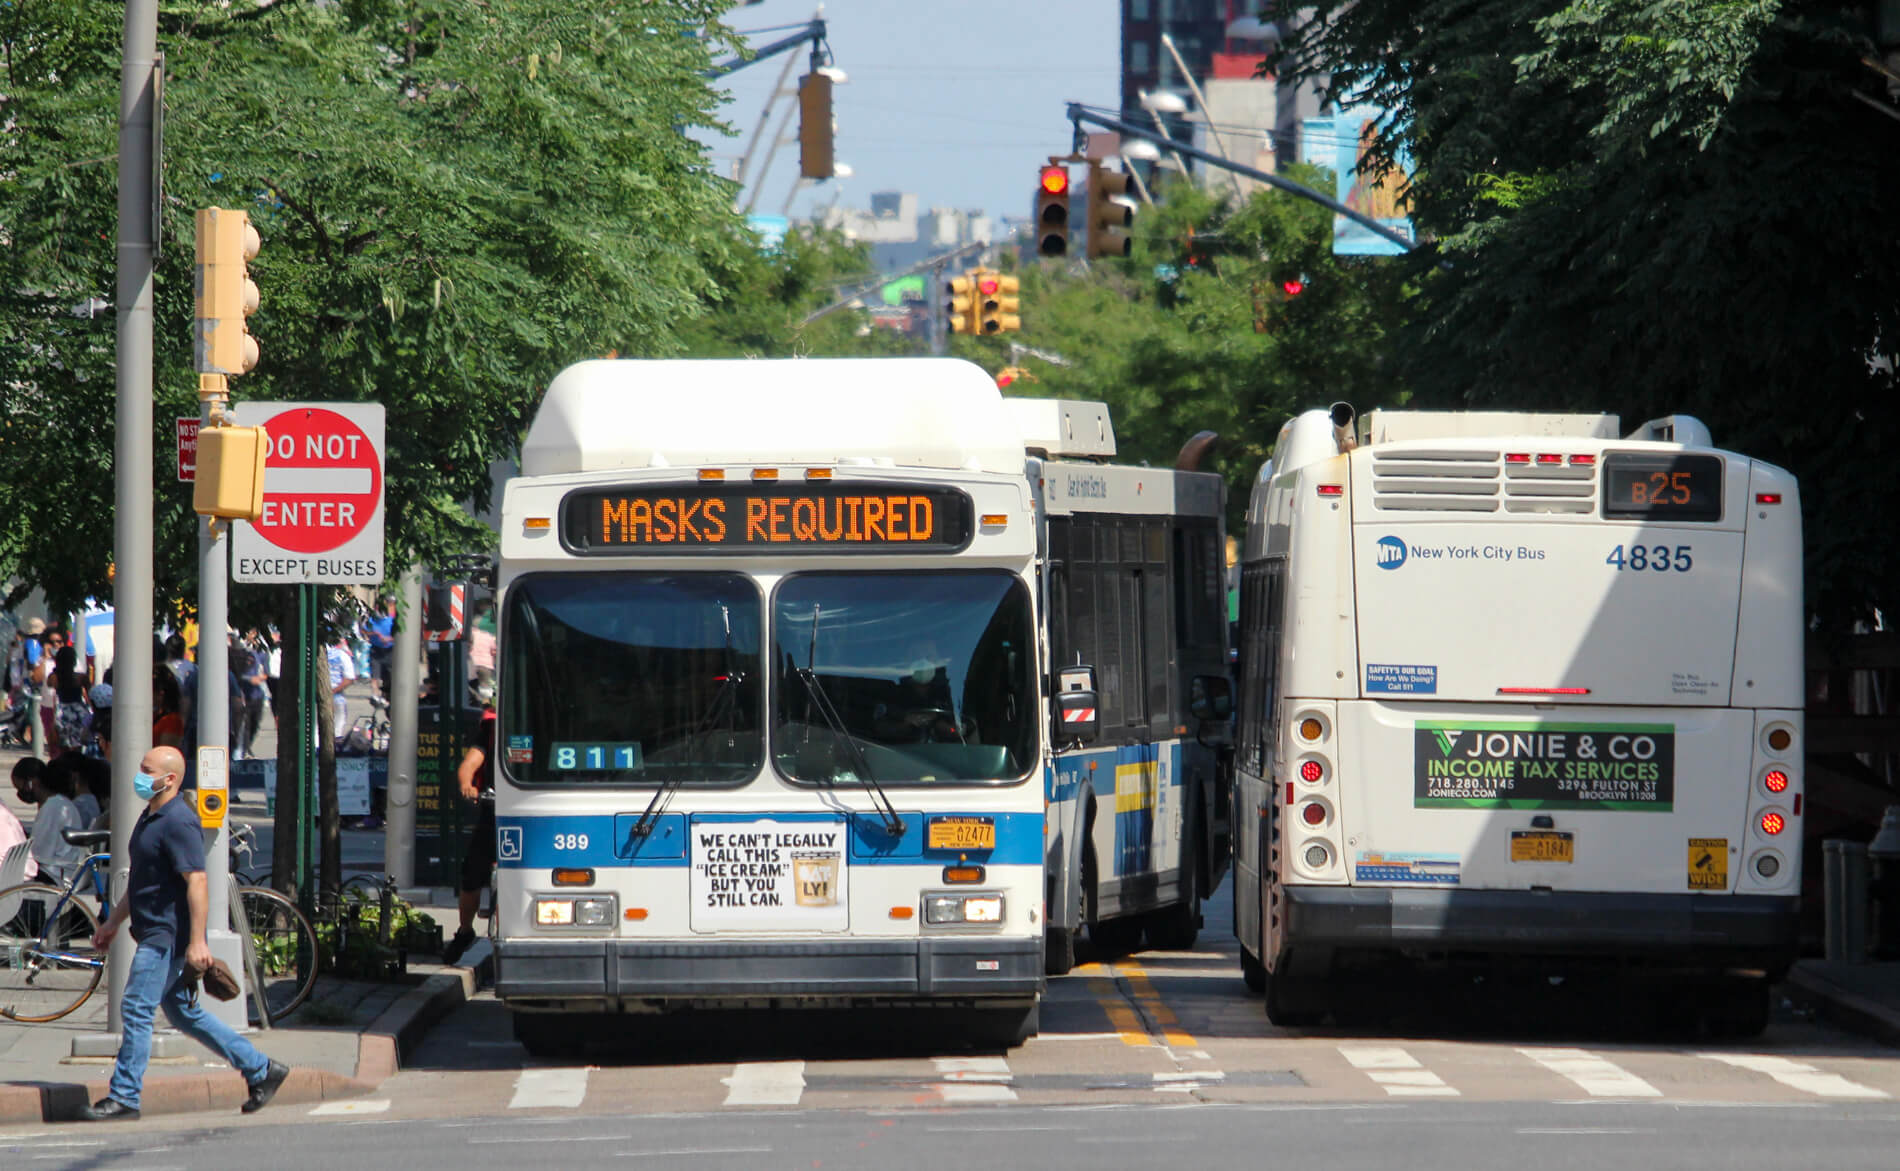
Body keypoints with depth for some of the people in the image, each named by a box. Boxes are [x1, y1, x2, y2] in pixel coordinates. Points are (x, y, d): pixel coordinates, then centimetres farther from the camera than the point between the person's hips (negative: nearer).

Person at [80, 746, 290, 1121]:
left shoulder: (179, 823, -17)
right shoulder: (150, 818, 15)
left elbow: (197, 882, -22)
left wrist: (197, 941, -26)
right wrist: (114, 922, 27)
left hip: (169, 935, -11)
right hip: (153, 933, 11)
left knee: (136, 1009, -9)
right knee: (183, 1013, 13)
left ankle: (123, 1097, -3)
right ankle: (260, 1069, 19)